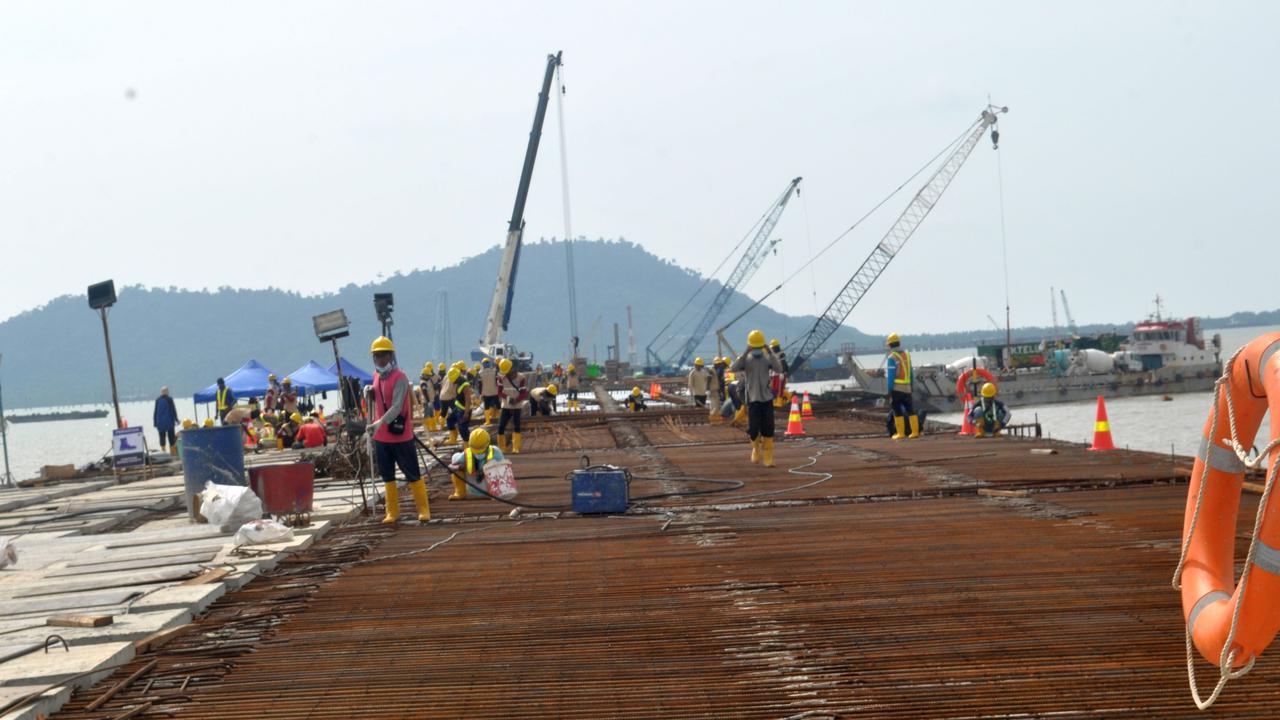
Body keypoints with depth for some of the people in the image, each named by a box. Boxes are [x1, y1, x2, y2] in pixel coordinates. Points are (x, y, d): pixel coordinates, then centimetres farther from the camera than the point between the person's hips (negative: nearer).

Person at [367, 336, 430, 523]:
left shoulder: (400, 377, -15)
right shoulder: (376, 376, 9)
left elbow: (397, 406, -26)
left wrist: (380, 422, -37)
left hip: (400, 435, -7)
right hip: (381, 436, 7)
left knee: (412, 473, 0)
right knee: (387, 475, 11)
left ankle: (423, 509, 8)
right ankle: (393, 512, 18)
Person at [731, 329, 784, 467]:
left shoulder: (767, 359, 2)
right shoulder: (746, 359, -1)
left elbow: (779, 369, -15)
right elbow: (734, 369, -19)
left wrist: (770, 353, -24)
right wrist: (745, 353, -26)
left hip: (767, 398, 1)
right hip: (752, 398, -1)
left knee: (768, 430, -2)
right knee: (753, 428, -3)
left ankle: (767, 458, 5)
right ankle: (756, 448, 28)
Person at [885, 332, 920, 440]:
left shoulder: (892, 357, -12)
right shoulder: (907, 355, 9)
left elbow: (890, 375, -14)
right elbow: (910, 373, 14)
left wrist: (889, 390, -10)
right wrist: (911, 386, 21)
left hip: (896, 388, -6)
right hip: (907, 388, 6)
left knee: (897, 411, -1)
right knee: (910, 410, 9)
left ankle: (901, 433, -2)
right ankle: (915, 431, 7)